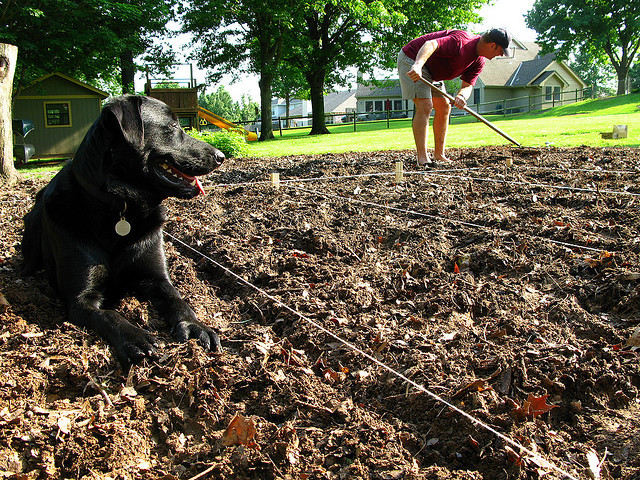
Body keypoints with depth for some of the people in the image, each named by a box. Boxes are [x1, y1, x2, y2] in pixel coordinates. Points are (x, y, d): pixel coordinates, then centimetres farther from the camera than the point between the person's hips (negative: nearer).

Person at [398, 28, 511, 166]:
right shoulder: (461, 42, -29)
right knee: (425, 106, -20)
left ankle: (439, 155, 15)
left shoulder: (479, 61, 0)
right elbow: (430, 45, -41)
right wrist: (418, 65, -59)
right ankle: (422, 159, -20)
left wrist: (461, 96, -29)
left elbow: (468, 85, -5)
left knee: (444, 107, 9)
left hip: (431, 70, 10)